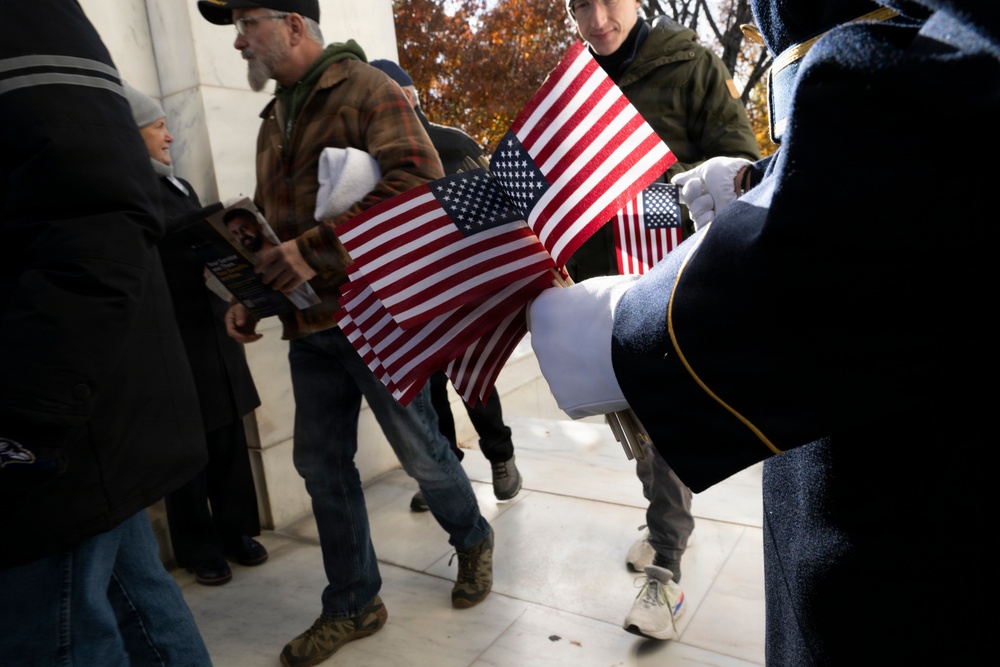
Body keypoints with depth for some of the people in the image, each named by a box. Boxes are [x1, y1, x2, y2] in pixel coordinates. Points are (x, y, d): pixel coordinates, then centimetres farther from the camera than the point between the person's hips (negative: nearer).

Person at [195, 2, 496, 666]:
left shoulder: (366, 90, -8)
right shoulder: (276, 118, 17)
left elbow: (419, 179, -24)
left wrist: (316, 248, -25)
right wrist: (250, 295, 11)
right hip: (310, 324, 8)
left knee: (420, 450, 5)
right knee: (322, 462, 10)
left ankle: (473, 542, 35)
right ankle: (353, 605, 26)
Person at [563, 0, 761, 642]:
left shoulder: (690, 66, -3)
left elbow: (740, 162, -6)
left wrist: (665, 185, -25)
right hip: (605, 280, 5)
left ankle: (665, 569, 0)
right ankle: (670, 517, 35)